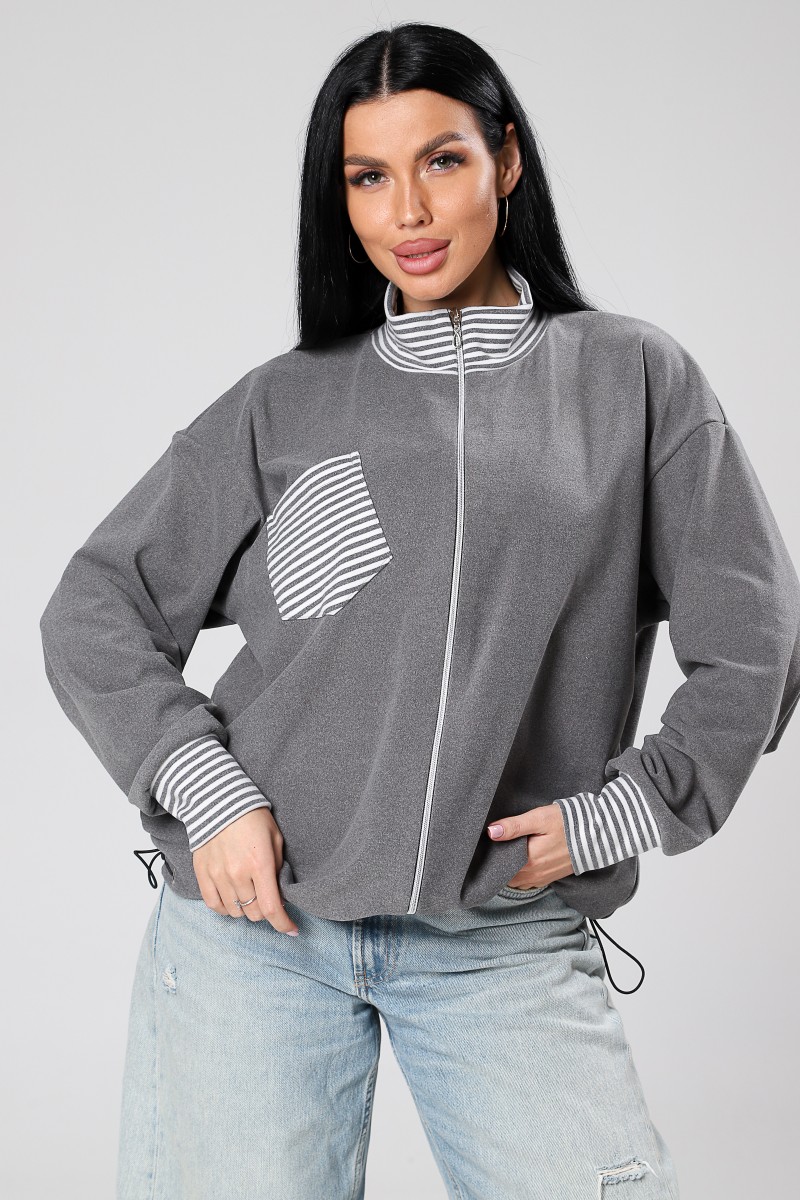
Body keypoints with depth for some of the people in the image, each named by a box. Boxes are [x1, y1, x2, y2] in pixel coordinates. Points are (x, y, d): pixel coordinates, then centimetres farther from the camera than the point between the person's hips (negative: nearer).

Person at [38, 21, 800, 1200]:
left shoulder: (637, 379, 6)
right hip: (254, 923, 1)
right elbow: (94, 612, 7)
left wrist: (620, 813, -1)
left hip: (508, 942, 0)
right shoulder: (284, 405, 7)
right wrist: (207, 789, -5)